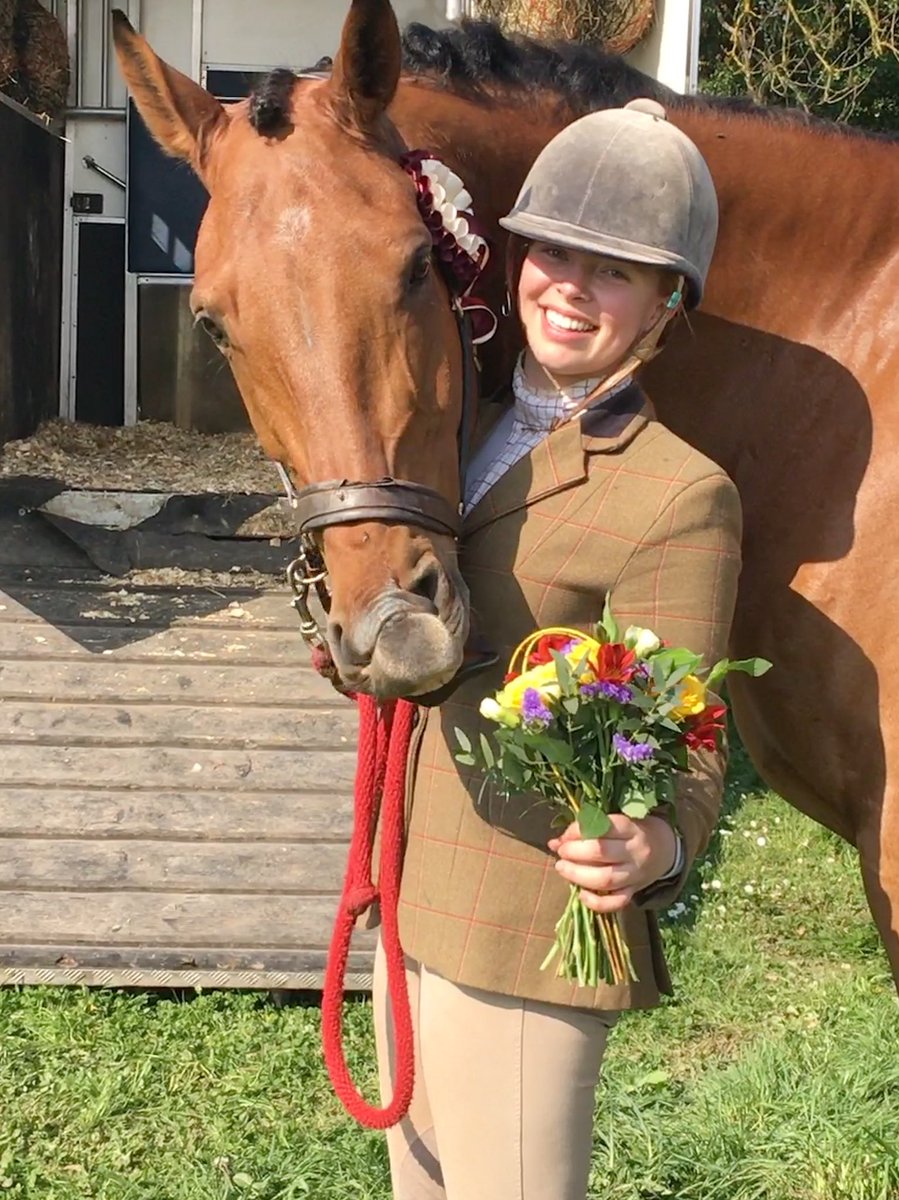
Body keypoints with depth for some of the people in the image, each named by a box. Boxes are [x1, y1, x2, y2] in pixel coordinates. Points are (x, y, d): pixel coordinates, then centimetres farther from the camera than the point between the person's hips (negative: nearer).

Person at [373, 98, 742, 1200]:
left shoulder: (678, 496, -18)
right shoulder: (475, 427, 5)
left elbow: (681, 753, -16)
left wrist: (654, 848, -35)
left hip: (524, 941, -8)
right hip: (414, 905, 8)